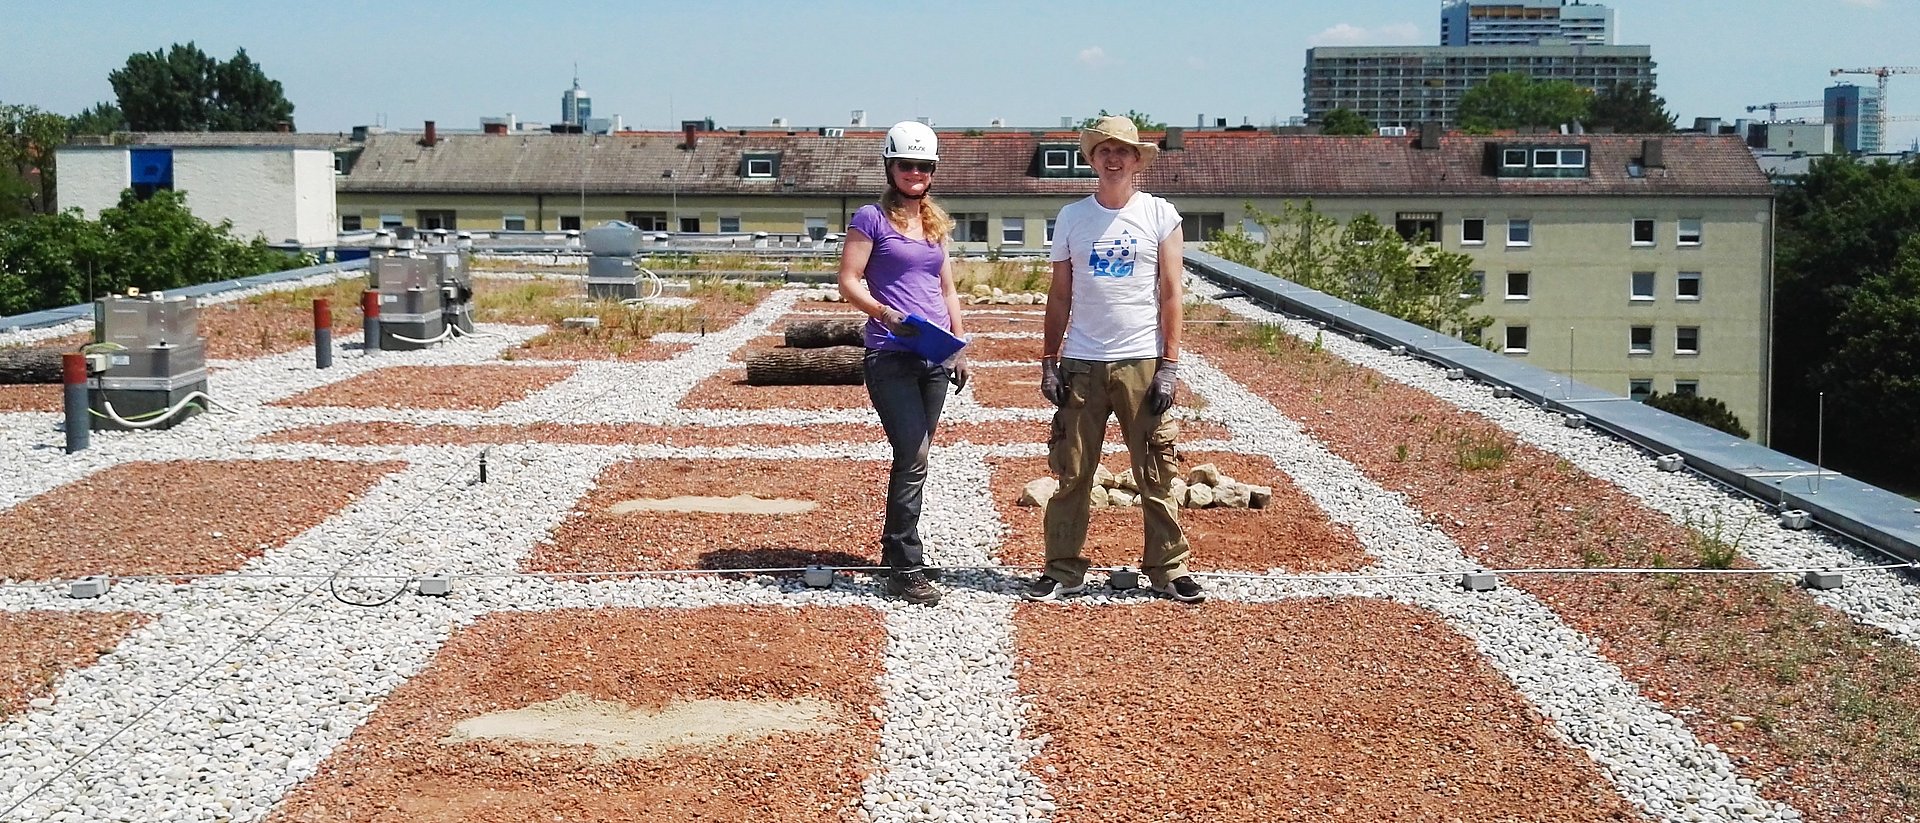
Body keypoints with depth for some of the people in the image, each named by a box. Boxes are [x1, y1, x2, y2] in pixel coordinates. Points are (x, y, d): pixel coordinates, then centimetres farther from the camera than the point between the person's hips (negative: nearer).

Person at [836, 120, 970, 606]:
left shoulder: (936, 223, 17)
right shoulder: (872, 219, -2)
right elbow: (849, 282, -6)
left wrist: (961, 347, 16)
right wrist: (887, 315, -21)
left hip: (935, 357, 6)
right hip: (890, 356, -6)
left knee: (913, 459, 10)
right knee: (913, 458, -13)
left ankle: (895, 548, 22)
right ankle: (906, 570, -9)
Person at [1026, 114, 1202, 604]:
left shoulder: (1160, 215, 3)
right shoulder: (1071, 218, 8)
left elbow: (1171, 294, 1)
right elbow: (1060, 296, 11)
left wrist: (1169, 365, -5)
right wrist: (1048, 362, 6)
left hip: (1143, 363, -1)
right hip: (1081, 365, 2)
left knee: (1156, 475, 1)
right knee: (1072, 475, 3)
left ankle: (1167, 570, 11)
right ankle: (1063, 571, 11)